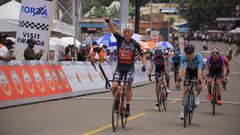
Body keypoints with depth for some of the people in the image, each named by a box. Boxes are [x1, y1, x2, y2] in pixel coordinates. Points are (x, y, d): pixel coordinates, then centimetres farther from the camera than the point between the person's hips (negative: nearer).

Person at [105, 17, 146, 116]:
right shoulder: (120, 39, -6)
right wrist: (108, 21, -38)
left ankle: (128, 107, -1)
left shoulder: (135, 43, -6)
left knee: (128, 86, -14)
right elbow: (112, 30, -20)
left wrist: (144, 65, -8)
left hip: (130, 68, -1)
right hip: (119, 67, 1)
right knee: (114, 86, -13)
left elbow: (142, 55, 6)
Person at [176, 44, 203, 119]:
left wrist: (199, 81, -52)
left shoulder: (198, 57, -36)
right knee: (186, 89, -10)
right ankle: (182, 111, -6)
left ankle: (197, 96, 9)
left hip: (197, 70, -1)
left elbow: (199, 70, -42)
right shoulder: (183, 57, -30)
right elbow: (181, 69, -36)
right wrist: (178, 80, -49)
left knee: (199, 86, -26)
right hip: (189, 71, 1)